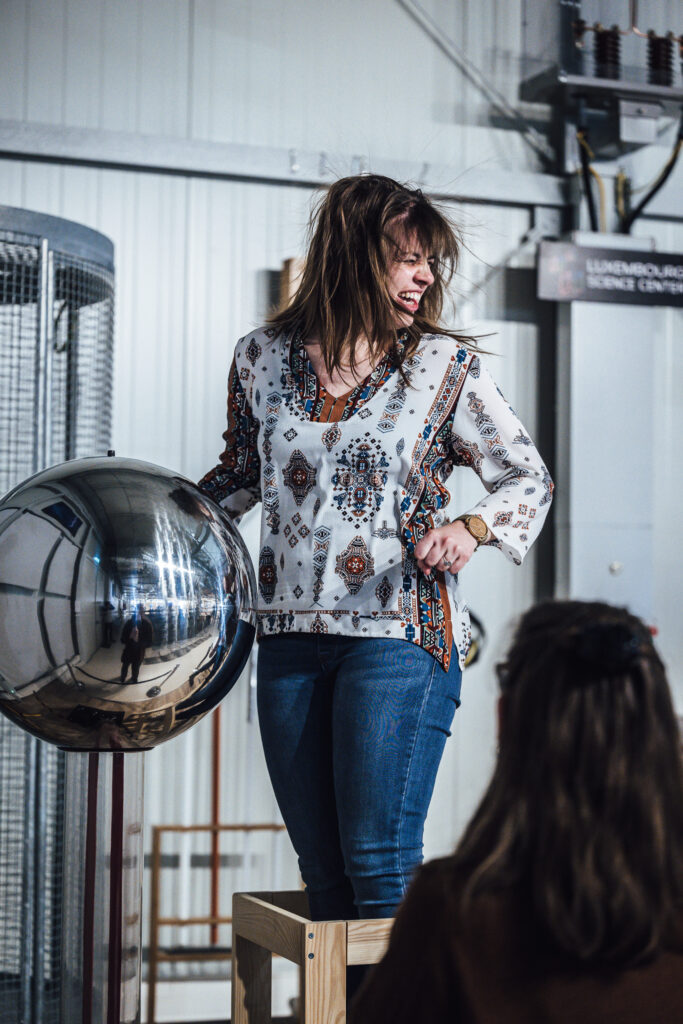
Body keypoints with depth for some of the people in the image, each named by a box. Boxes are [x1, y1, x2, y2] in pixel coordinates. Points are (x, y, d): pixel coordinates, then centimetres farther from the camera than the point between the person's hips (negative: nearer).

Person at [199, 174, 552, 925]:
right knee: (322, 872, 8)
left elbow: (528, 479, 5)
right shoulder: (261, 357, 7)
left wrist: (470, 529, -14)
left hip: (399, 637, -3)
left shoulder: (444, 365, 1)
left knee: (378, 862, -9)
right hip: (289, 641, 3)